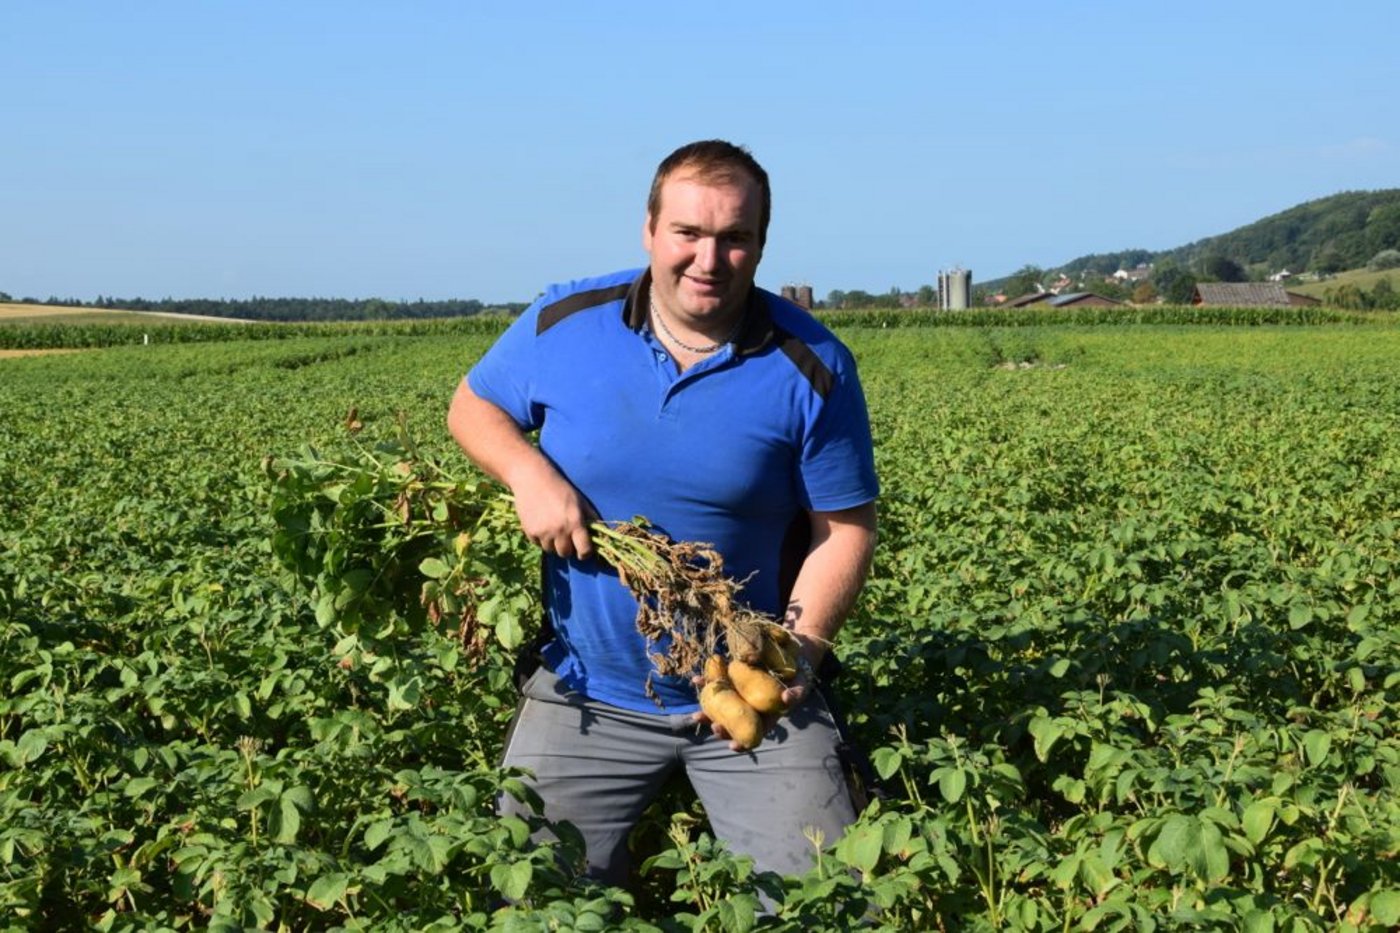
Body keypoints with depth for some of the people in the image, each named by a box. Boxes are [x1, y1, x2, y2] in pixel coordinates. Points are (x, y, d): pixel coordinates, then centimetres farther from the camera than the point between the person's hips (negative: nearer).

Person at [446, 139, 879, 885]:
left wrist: (799, 648, -19)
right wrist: (528, 474, -13)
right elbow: (472, 407, 9)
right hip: (585, 697, 1)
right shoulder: (563, 325, -6)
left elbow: (843, 530, -4)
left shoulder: (812, 369, -10)